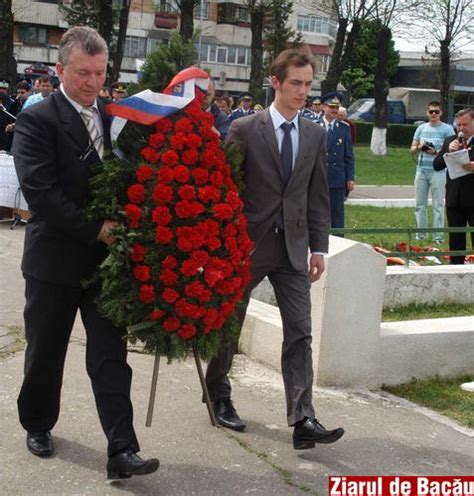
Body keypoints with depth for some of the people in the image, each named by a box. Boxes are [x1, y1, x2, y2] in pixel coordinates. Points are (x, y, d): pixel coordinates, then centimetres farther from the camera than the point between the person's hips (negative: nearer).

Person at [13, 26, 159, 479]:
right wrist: (95, 229, -19)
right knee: (45, 353, 14)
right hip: (55, 259, -3)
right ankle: (38, 425, 37)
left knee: (110, 357, 0)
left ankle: (121, 452, 1)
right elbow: (39, 191, -18)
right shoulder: (36, 120, -9)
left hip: (107, 258, 3)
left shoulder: (115, 118, 6)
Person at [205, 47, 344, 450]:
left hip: (292, 247, 3)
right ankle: (218, 395, 32)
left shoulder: (315, 135, 6)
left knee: (300, 332, -5)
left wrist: (319, 248, 4)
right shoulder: (244, 129, -6)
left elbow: (318, 196, 9)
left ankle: (302, 420, -5)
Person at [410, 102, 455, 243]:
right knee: (420, 204, 6)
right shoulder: (421, 128, 13)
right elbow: (412, 149, 15)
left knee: (438, 204, -4)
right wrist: (419, 147, -7)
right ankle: (421, 234, 14)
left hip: (438, 171, -4)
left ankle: (438, 236, -2)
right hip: (421, 170, 5)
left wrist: (436, 152, -21)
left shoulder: (447, 129, 0)